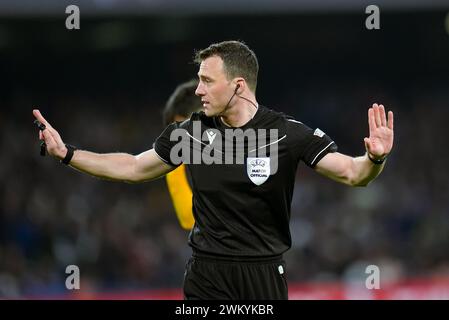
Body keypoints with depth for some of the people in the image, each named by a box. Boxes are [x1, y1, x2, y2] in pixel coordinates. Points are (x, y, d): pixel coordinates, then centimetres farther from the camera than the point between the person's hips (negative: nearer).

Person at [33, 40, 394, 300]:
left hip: (264, 272, -2)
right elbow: (133, 168, 13)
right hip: (207, 273, 2)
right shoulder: (192, 130, 0)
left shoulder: (288, 132, -10)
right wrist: (66, 153, 9)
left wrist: (374, 159, -38)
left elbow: (351, 173, -15)